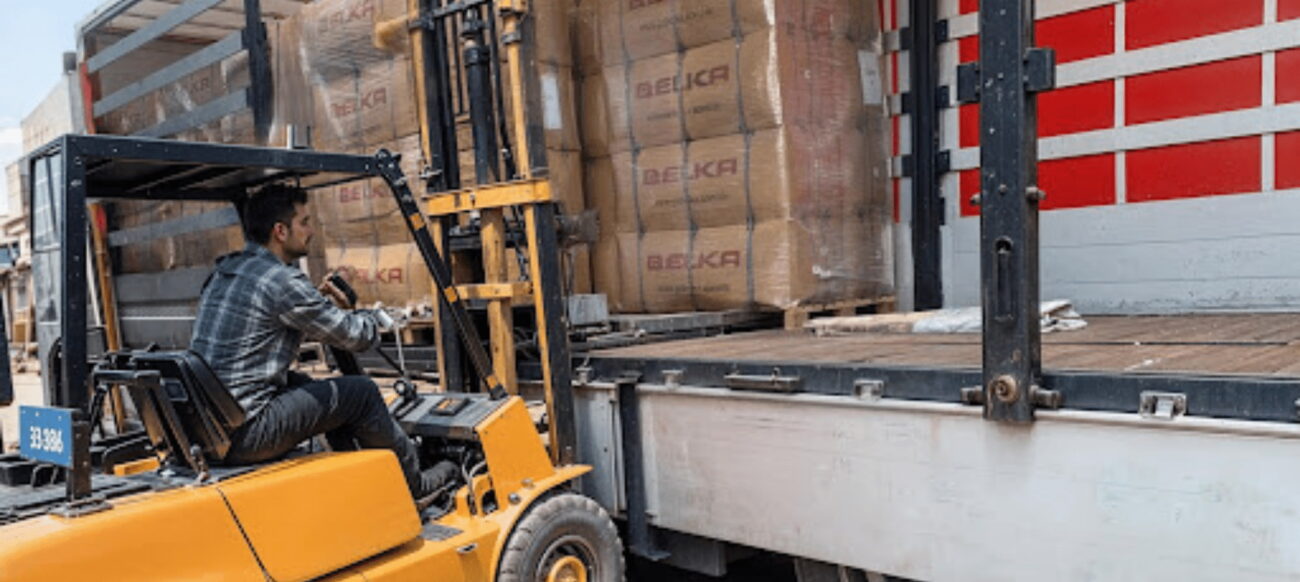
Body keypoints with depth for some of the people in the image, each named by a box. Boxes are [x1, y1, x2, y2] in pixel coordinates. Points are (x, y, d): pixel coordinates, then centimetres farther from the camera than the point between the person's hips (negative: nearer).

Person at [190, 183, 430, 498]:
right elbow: (355, 336, -10)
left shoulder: (225, 271, 13)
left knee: (314, 387, 25)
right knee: (362, 392, -1)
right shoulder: (282, 282, -17)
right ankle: (414, 483, 17)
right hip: (245, 435, -9)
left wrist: (327, 305, 16)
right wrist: (371, 318, 13)